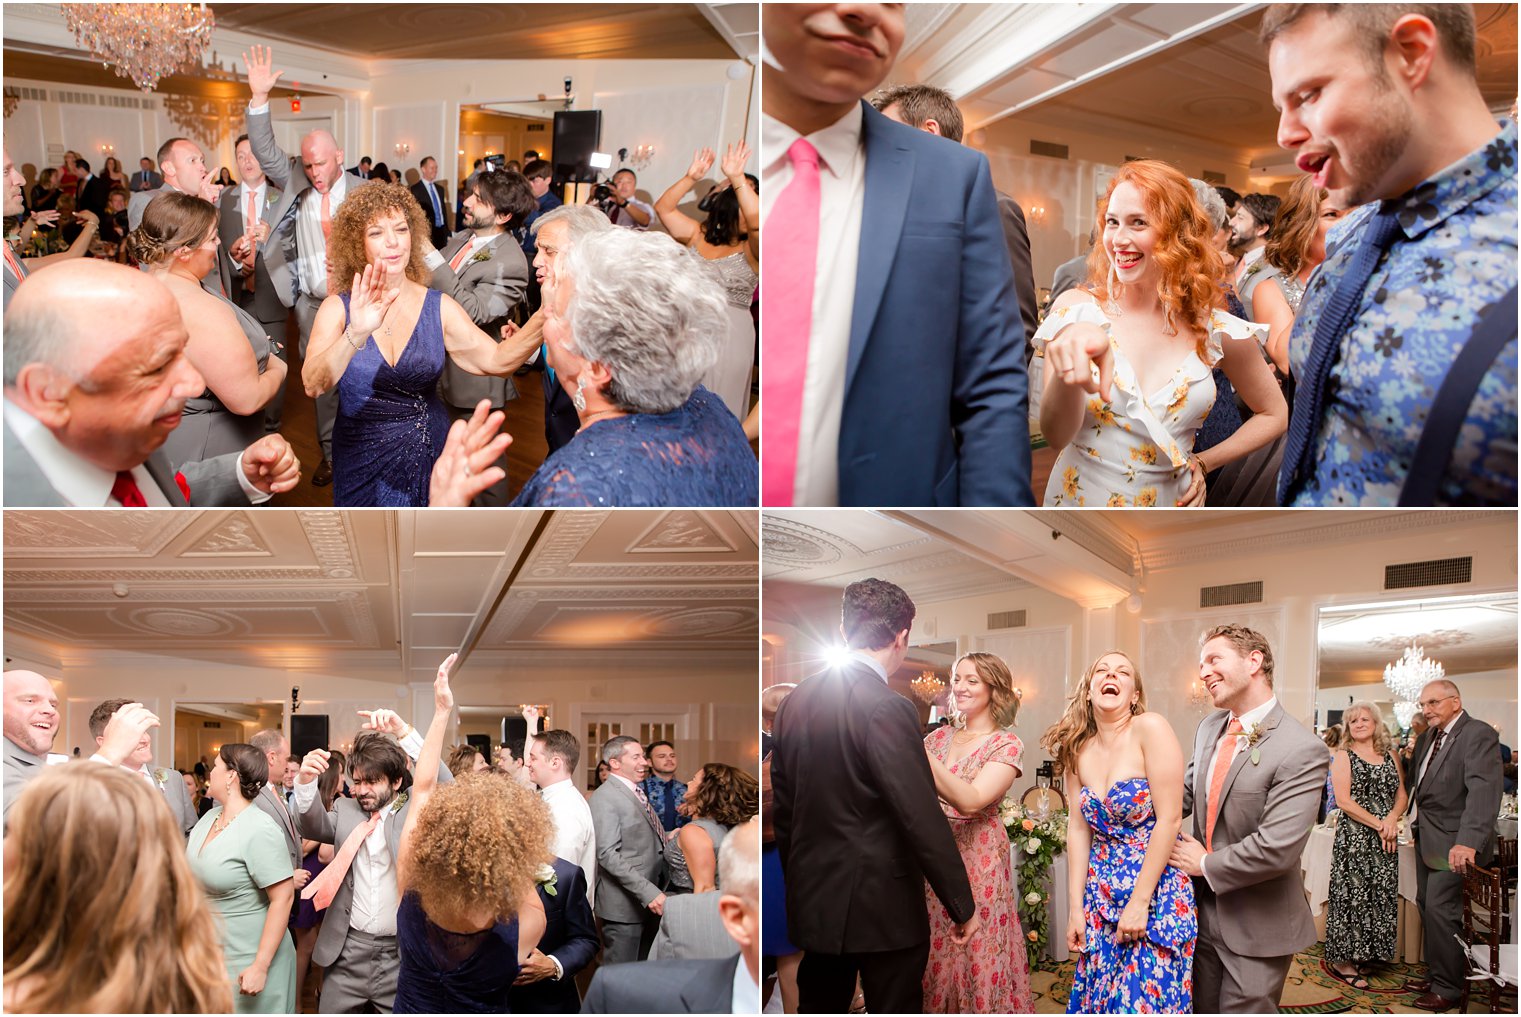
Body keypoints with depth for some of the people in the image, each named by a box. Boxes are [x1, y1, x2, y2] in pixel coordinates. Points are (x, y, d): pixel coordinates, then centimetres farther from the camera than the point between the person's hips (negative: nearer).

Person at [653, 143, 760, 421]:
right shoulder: (698, 234, 5)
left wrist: (737, 177, -29)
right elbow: (663, 208, 0)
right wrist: (690, 178, -11)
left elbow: (757, 220, -28)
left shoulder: (751, 249, -7)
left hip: (728, 336, -3)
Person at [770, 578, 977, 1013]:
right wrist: (963, 907, -11)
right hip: (883, 907, -7)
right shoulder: (886, 708, -18)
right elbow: (922, 819, -20)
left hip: (813, 903, 7)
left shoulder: (794, 703, 4)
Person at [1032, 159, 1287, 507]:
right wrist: (1070, 364, -39)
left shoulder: (1216, 331, -6)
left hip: (1172, 503, 1)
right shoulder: (1076, 308, -11)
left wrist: (1204, 462, -2)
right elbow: (1056, 435, -21)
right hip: (1080, 498, -1)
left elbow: (1274, 415, 9)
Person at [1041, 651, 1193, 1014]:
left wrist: (1139, 902, -14)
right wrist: (1076, 908, 2)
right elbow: (1078, 828, 6)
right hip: (1100, 898, 5)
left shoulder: (1150, 729, -12)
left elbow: (1169, 819, -15)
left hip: (1155, 891, -5)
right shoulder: (1079, 749, 4)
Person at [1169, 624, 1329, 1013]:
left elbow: (1276, 849, -28)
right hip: (1204, 912, 7)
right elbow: (1185, 793, 14)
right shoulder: (1209, 728, 5)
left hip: (1257, 929, -7)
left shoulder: (1302, 751, -22)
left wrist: (1205, 864, -14)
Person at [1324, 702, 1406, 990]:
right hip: (1354, 837, -5)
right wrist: (1377, 824, -15)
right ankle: (1343, 960, 4)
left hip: (1385, 838, 5)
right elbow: (1343, 800, -10)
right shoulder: (1343, 756, -1)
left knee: (1381, 895, 6)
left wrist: (1392, 820, -10)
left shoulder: (1389, 756, 13)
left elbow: (1402, 796, 10)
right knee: (1352, 893, -3)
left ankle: (1364, 955, 18)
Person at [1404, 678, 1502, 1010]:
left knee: (1442, 911, -6)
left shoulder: (1478, 735, -16)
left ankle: (1447, 989, 6)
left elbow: (1484, 791, -28)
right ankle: (1436, 975, 26)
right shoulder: (1428, 737, 12)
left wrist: (1468, 842, -37)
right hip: (1428, 839, 8)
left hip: (1456, 843, -8)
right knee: (1427, 906, 13)